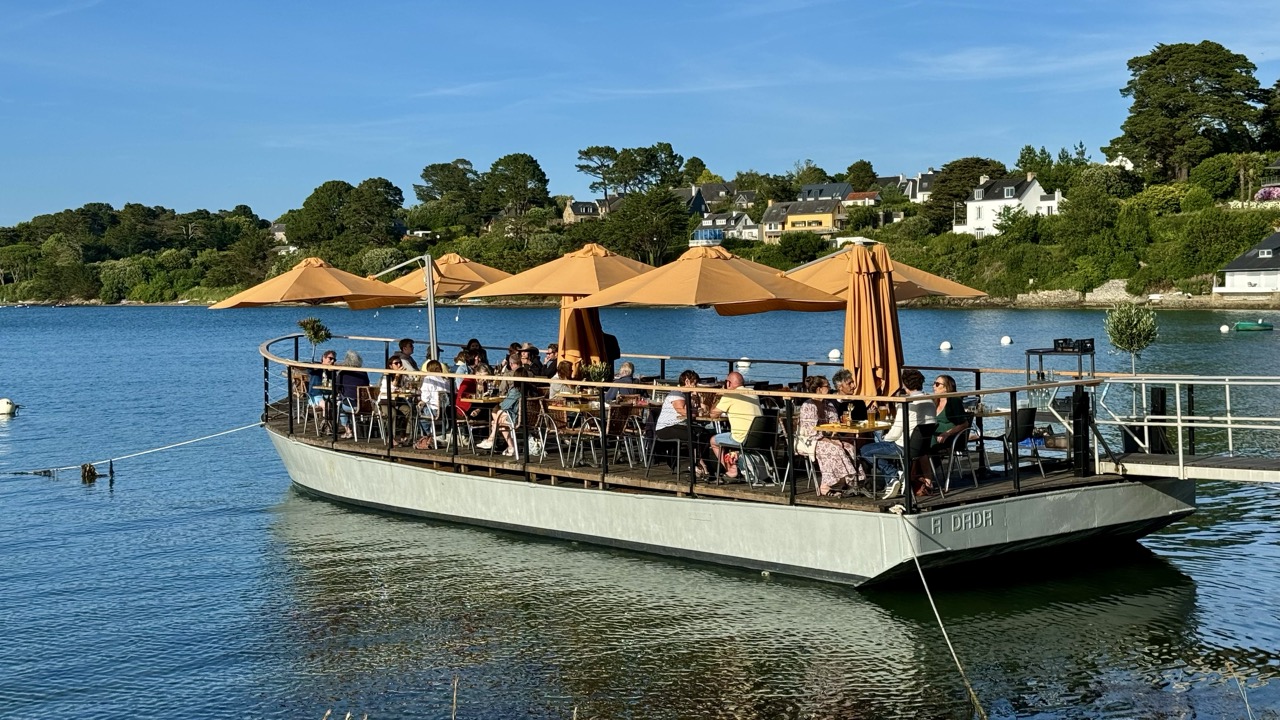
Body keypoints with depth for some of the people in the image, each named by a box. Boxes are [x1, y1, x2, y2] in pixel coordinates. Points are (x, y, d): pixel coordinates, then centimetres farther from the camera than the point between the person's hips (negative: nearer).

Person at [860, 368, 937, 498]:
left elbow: (896, 433, -18)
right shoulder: (929, 401, 6)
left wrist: (884, 438, 6)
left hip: (906, 448, -9)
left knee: (866, 450, 4)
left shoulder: (908, 404, -18)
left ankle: (895, 476, -3)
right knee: (885, 445, 32)